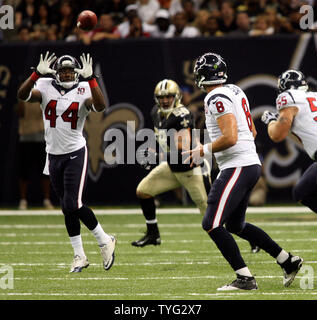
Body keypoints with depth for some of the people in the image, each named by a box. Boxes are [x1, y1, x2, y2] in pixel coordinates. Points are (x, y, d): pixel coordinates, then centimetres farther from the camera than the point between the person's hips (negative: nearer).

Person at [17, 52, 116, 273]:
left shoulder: (83, 90, -7)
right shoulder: (46, 88, -1)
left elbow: (100, 106, -26)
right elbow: (23, 95, -19)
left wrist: (90, 78, -32)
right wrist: (37, 74, -31)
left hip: (76, 153, -4)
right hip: (54, 155, 4)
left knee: (73, 205, -14)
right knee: (68, 209, 9)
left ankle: (105, 241, 5)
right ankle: (79, 256, 19)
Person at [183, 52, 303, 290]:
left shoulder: (217, 98, -15)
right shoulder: (235, 92, 14)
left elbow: (230, 138, -23)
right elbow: (252, 132, 21)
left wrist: (202, 151, -10)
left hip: (237, 167, -10)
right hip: (251, 163, 10)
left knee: (212, 224, -9)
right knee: (235, 225, 21)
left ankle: (245, 278, -10)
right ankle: (288, 261, 24)